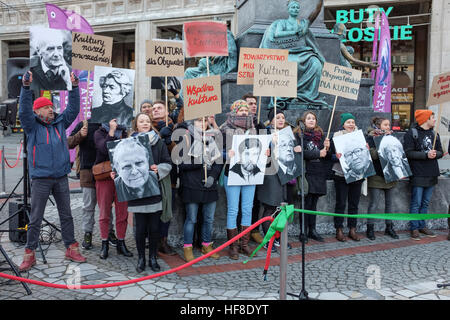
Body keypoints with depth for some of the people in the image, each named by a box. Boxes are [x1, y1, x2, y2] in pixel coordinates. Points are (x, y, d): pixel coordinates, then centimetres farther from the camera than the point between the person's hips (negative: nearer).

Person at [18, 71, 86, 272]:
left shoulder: (60, 123, 10)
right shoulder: (32, 126, -1)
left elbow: (73, 109, 7)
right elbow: (24, 111, -16)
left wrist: (74, 87, -3)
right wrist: (26, 87, -27)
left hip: (61, 177, 4)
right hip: (41, 178, -4)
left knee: (66, 215, 10)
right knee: (35, 218, 2)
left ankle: (71, 249, 19)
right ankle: (30, 254, 11)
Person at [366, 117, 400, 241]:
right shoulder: (371, 138, -4)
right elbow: (373, 155, -17)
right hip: (376, 176, -5)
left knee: (389, 203, 11)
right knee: (374, 203, -2)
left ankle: (389, 228, 21)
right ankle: (370, 228, 8)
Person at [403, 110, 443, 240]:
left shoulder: (434, 134, 14)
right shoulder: (412, 133, -6)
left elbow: (441, 152, 13)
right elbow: (408, 152, -14)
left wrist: (435, 154, -10)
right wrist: (426, 154, -20)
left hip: (431, 174, 6)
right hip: (418, 174, -6)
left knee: (425, 203, 13)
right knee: (416, 203, -2)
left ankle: (422, 226, 24)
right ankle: (414, 228, 7)